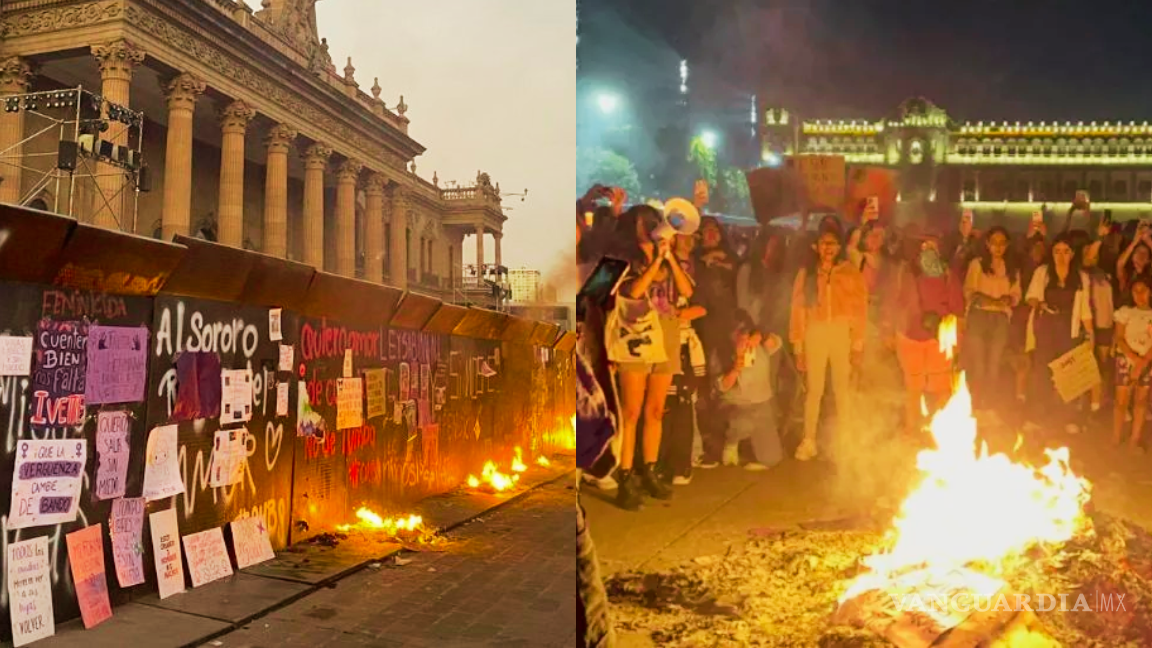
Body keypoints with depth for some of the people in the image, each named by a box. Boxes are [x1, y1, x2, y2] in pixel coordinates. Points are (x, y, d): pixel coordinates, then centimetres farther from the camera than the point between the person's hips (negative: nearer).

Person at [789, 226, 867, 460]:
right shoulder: (806, 273, 2)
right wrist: (798, 347, -3)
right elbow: (798, 310, 1)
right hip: (815, 334, 0)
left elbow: (860, 310, -1)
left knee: (842, 388, 8)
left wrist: (857, 344, -7)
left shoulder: (851, 273, 0)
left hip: (842, 335, 0)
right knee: (814, 390, 1)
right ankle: (808, 441, 7)